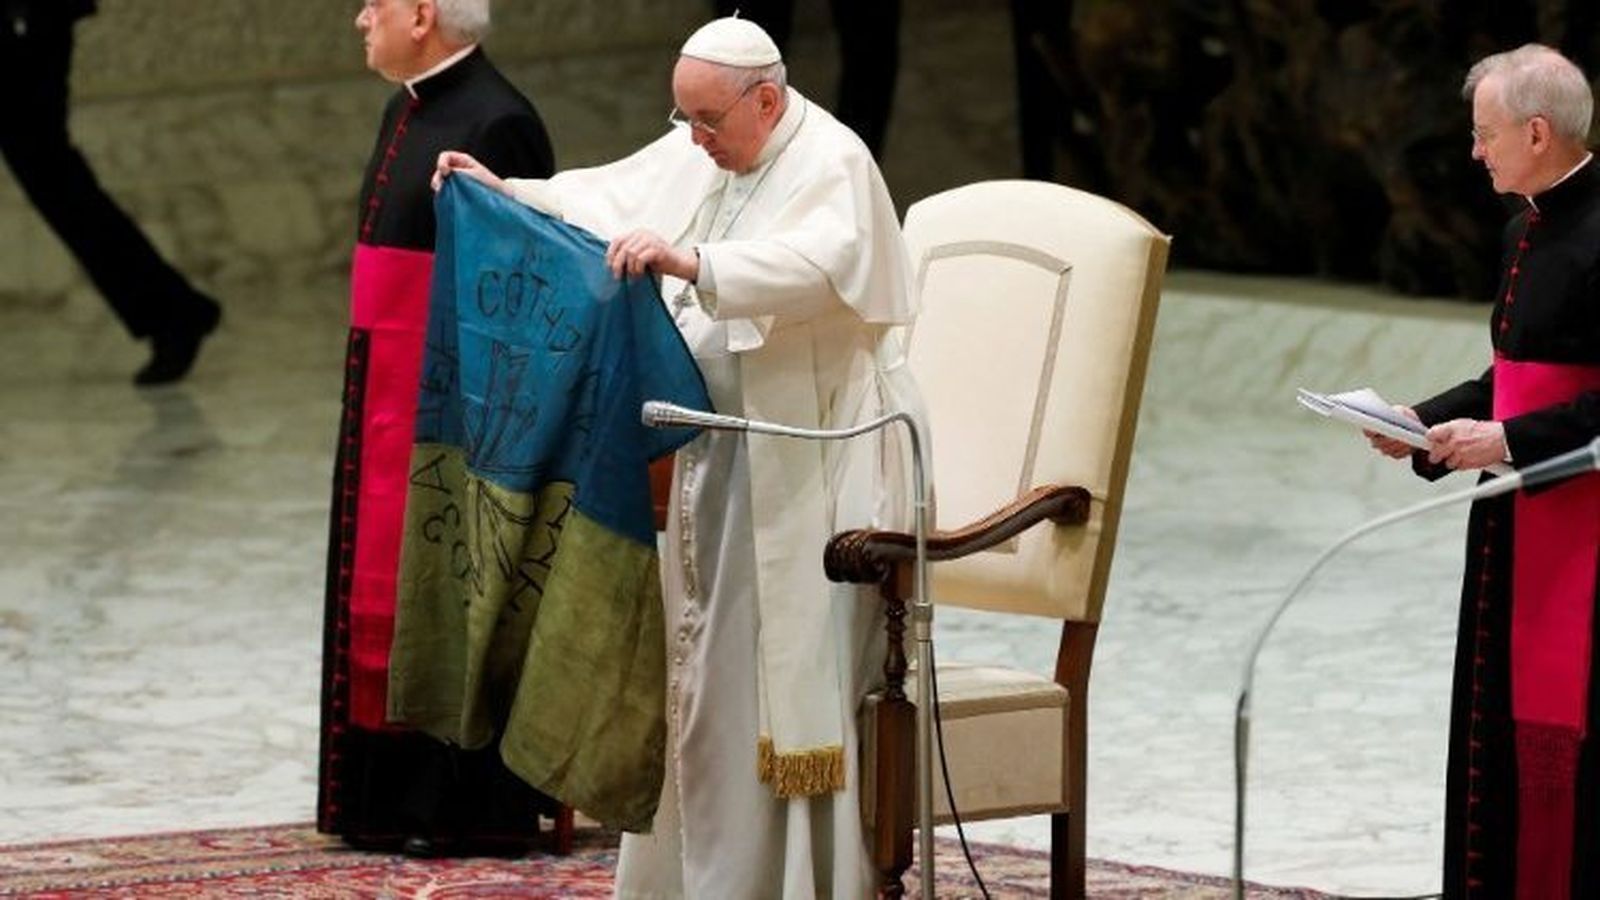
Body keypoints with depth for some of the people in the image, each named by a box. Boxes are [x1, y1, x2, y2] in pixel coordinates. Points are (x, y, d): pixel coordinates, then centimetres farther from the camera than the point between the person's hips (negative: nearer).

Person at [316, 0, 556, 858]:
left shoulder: (496, 124, -17)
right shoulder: (407, 111, 12)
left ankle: (470, 808, 4)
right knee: (385, 588, 11)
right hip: (386, 399, 10)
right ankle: (397, 796, 18)